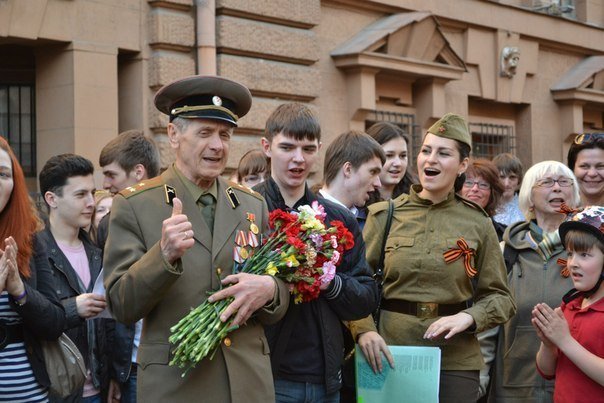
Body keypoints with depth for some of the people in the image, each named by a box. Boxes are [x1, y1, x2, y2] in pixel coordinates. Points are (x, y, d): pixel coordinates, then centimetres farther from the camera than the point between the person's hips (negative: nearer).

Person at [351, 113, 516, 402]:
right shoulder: (384, 215, 1)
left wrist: (468, 317, -13)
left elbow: (499, 297, 6)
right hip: (391, 353, 0)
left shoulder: (478, 224, 3)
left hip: (456, 360, 1)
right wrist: (364, 329, -18)